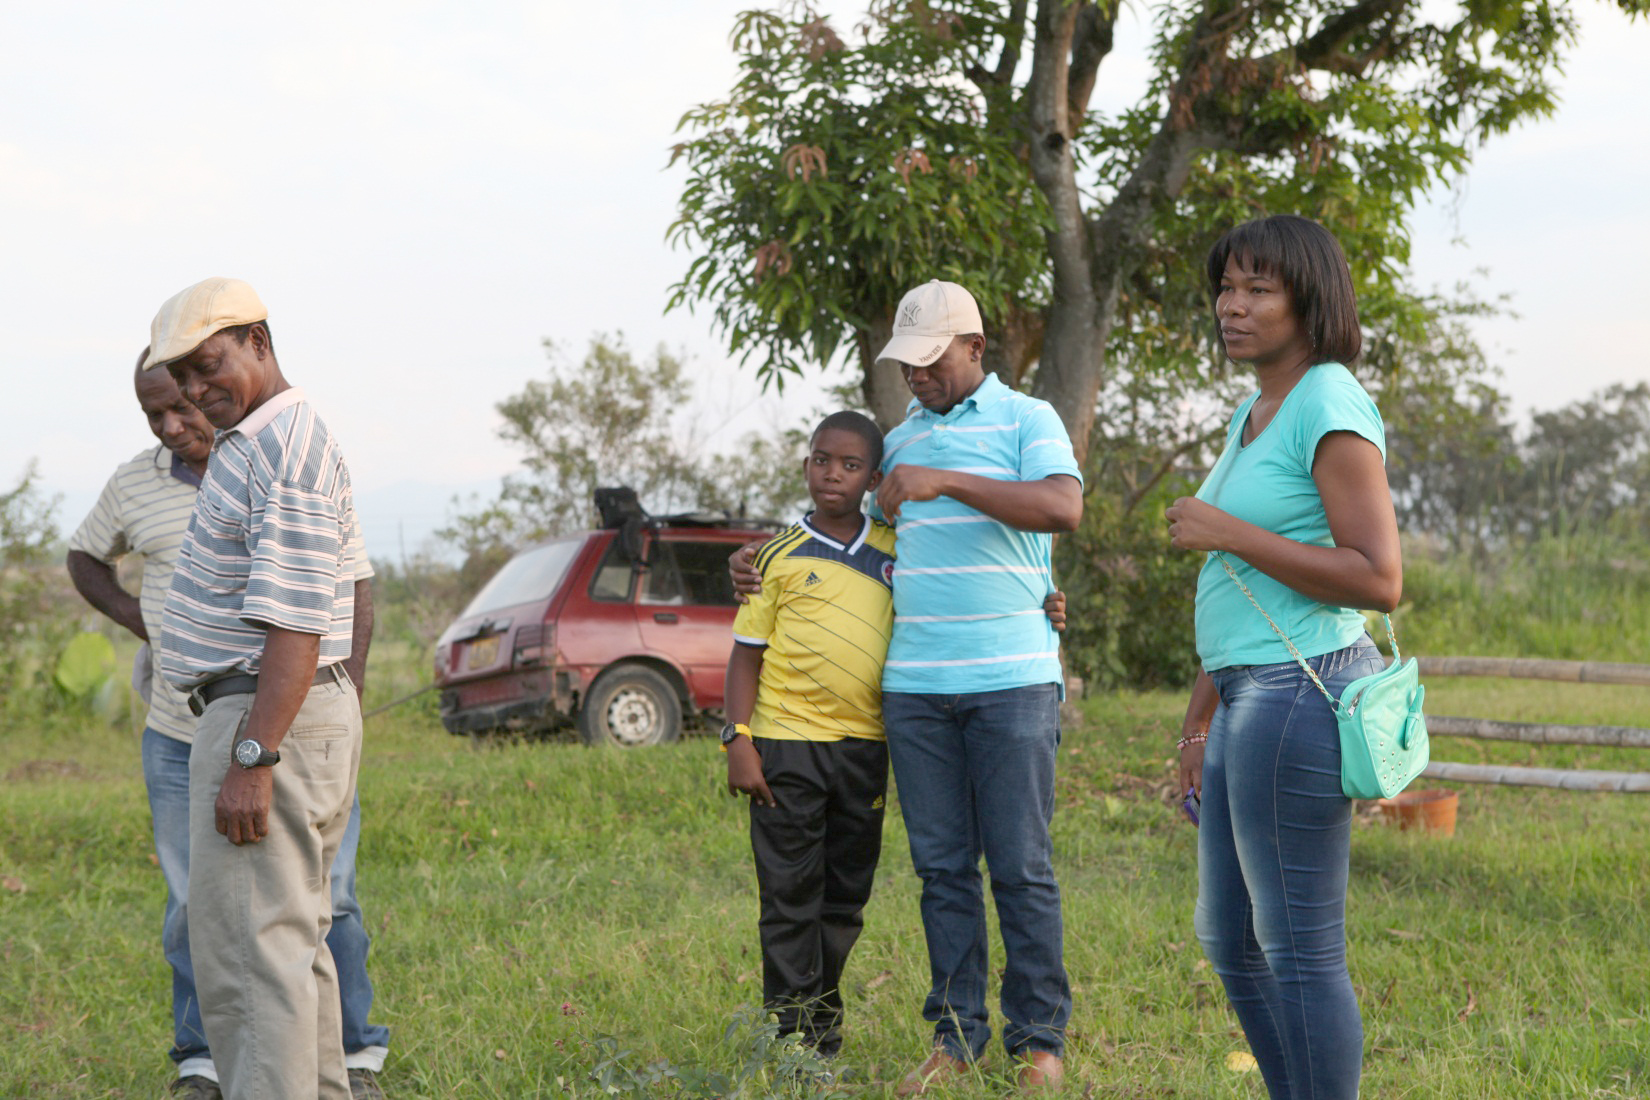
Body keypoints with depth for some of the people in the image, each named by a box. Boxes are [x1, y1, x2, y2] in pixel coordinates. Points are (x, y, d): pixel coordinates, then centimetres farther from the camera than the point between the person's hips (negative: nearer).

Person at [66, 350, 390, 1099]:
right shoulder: (137, 483, 1)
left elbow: (355, 592, -4)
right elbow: (85, 557, 18)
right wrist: (143, 625, 1)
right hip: (184, 733, 2)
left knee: (324, 899, -2)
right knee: (196, 906, 4)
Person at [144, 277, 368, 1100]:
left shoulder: (288, 449, -16)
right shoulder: (257, 446, 18)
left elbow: (295, 622, -23)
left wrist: (252, 760, -27)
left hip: (268, 722, -11)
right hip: (275, 718, 11)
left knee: (247, 948, -12)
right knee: (291, 941, 14)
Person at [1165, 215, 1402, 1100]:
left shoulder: (1330, 407, -13)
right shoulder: (1254, 415, 16)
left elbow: (1379, 580, -20)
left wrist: (1228, 534, -18)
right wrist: (1204, 716, 24)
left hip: (1301, 694, -10)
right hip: (1254, 695, 10)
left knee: (1299, 950, -4)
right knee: (1230, 942, 17)